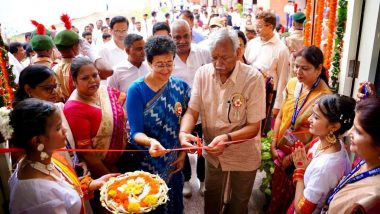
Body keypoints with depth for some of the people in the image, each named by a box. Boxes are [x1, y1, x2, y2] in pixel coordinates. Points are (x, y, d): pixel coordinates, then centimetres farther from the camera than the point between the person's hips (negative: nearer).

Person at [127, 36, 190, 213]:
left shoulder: (181, 87, -5)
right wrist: (150, 142, -37)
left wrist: (183, 153, -3)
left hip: (174, 162, 3)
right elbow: (136, 132, -18)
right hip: (147, 163, -3)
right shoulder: (136, 90, -16)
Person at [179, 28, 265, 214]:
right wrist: (184, 132, -31)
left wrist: (227, 137, -38)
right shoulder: (202, 73, -13)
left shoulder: (253, 78, -23)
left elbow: (254, 127, -20)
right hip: (213, 152, 3)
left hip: (243, 156, -2)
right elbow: (192, 111, -10)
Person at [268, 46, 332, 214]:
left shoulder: (324, 96, -21)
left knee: (289, 198, 16)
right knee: (276, 191, 23)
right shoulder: (292, 84, -5)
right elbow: (280, 116, 3)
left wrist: (293, 156, -13)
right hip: (281, 150, 5)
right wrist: (273, 144, -2)